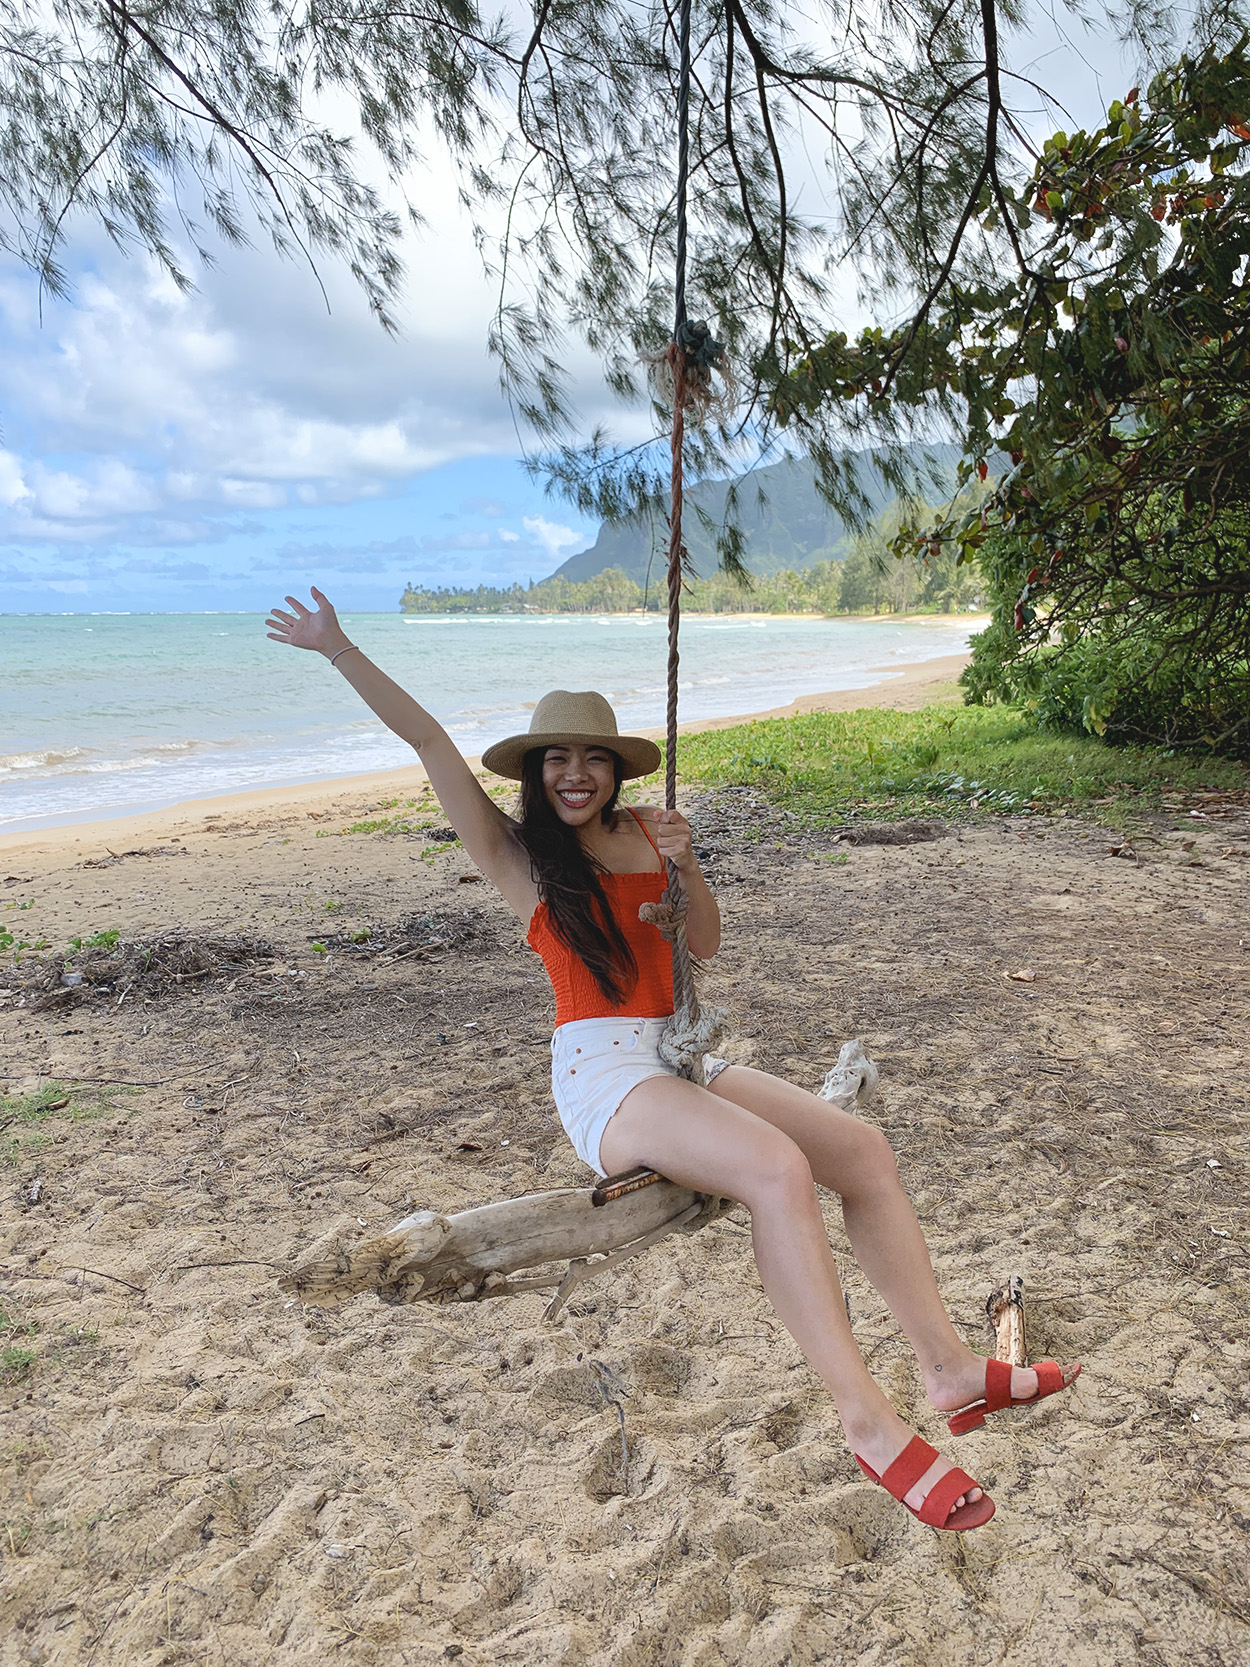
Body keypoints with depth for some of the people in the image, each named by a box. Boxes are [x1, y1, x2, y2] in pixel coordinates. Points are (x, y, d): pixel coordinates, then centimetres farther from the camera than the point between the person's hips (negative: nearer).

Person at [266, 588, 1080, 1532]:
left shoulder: (644, 832, 15)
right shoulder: (517, 853, 2)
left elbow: (705, 947, 18)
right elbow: (428, 740, -3)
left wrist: (686, 866, 1)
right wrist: (339, 647, -5)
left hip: (679, 1058, 6)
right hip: (602, 1075, -6)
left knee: (863, 1148, -9)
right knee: (777, 1169, -30)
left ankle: (950, 1368, 1)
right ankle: (867, 1421, -23)